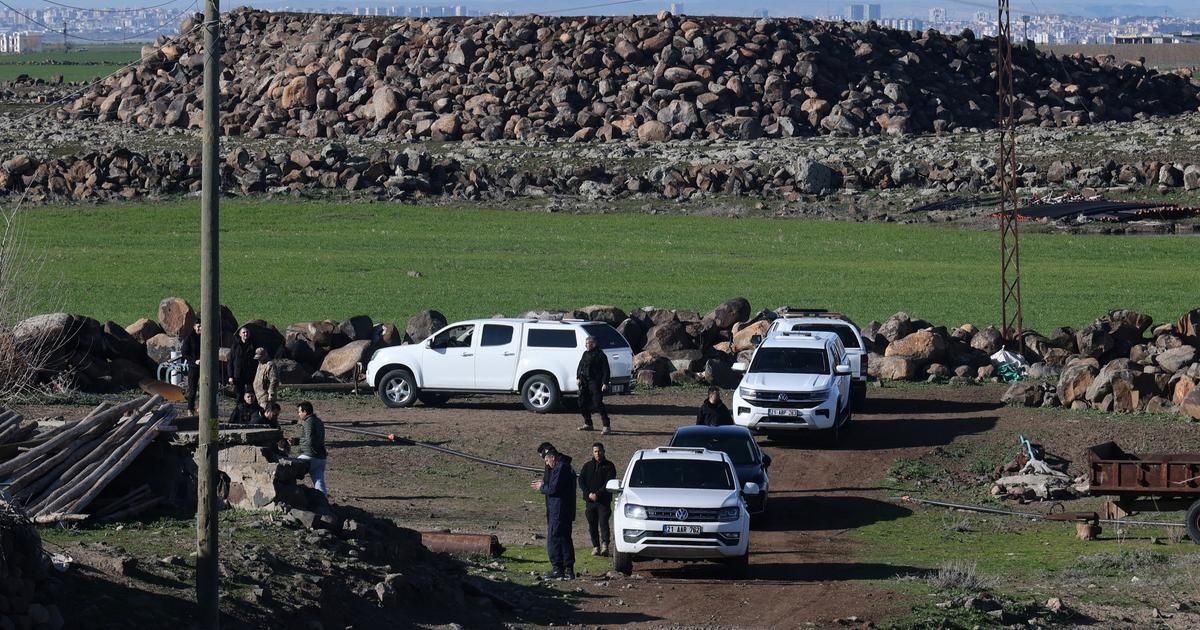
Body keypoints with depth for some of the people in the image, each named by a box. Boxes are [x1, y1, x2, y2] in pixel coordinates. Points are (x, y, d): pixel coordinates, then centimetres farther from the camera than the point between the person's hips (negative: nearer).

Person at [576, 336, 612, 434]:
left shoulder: (600, 355, -7)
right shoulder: (585, 354, 16)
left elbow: (605, 370, -9)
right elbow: (580, 366, 22)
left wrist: (605, 383, -16)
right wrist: (578, 377, 7)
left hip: (595, 383, -8)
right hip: (584, 382, 8)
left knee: (598, 403, -14)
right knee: (582, 403, 11)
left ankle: (606, 426, -14)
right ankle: (588, 424, 25)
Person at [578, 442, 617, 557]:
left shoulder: (609, 466, 5)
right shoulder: (587, 466, 14)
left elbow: (609, 483, -5)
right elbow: (581, 481, 7)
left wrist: (598, 494, -14)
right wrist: (589, 494, -9)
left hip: (604, 500, -4)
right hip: (590, 500, 4)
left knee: (603, 522, -15)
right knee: (592, 525, 4)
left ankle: (604, 545, -22)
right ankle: (596, 546, 9)